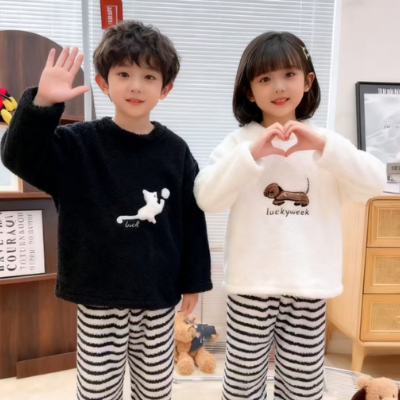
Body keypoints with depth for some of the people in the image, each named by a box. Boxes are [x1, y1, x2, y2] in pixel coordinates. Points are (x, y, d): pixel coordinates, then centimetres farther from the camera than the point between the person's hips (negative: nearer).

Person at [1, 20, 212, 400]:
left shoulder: (175, 151, -4)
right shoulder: (78, 144, -7)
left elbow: (191, 219, 1)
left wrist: (193, 280, 4)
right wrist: (43, 102, -31)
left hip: (158, 295, 2)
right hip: (99, 294, -1)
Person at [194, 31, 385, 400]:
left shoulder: (324, 142, 5)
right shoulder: (239, 141, -4)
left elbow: (374, 183, -7)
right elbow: (206, 197, -14)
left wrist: (324, 145, -19)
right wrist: (252, 153, -24)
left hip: (309, 284, 2)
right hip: (252, 283, -2)